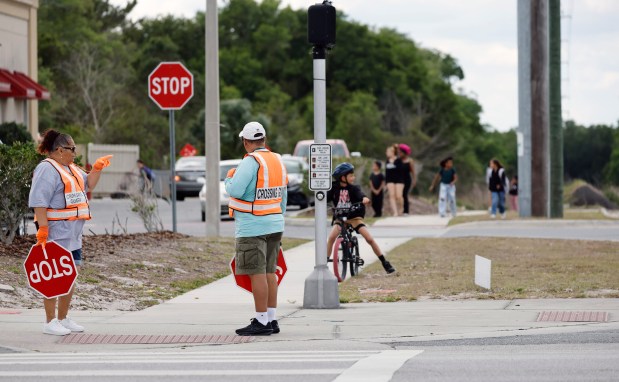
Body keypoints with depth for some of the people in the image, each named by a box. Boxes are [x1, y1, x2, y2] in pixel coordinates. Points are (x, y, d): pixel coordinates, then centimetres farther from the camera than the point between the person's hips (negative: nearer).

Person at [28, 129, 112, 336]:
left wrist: (97, 168, 12)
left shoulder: (71, 168, 18)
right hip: (56, 231, -10)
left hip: (73, 233, 10)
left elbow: (88, 184, 30)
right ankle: (50, 322, -4)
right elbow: (39, 202, -19)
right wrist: (42, 229, -25)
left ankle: (63, 319, 21)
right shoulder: (47, 169, -12)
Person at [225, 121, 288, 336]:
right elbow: (283, 196, 17)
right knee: (269, 272, 12)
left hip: (252, 227, -8)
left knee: (257, 273, -6)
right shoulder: (277, 161, 11)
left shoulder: (251, 161, -15)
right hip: (274, 225, 8)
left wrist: (229, 178, -1)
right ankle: (272, 320, 14)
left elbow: (235, 190, -22)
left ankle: (261, 322, -6)